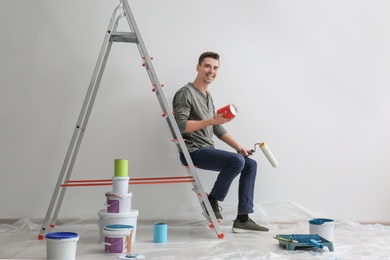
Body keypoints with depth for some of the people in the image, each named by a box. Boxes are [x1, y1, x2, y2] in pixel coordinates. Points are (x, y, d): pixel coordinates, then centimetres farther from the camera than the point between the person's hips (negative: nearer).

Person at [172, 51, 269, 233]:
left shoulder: (207, 96, 20)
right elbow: (180, 125, -20)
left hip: (208, 150, 9)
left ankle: (242, 220, -1)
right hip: (193, 152, -9)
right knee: (237, 160, -28)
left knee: (250, 165, 1)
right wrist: (212, 121, -24)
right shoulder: (185, 93, -8)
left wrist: (238, 146, 10)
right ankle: (212, 200, -7)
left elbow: (218, 129, 22)